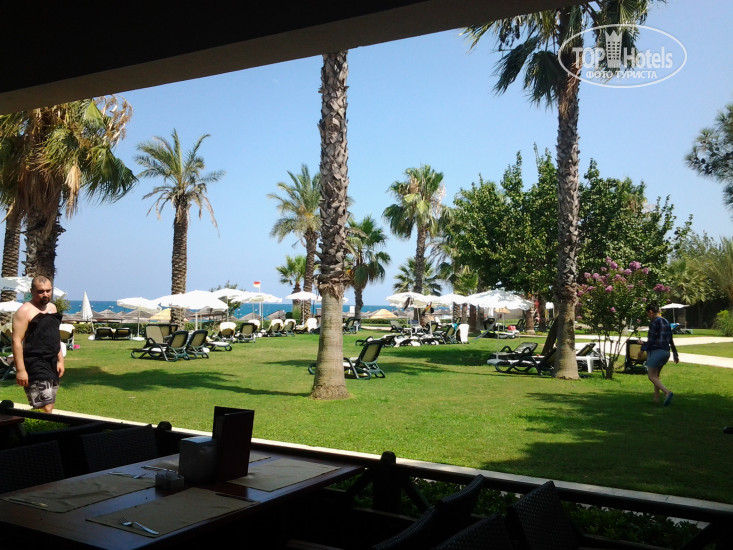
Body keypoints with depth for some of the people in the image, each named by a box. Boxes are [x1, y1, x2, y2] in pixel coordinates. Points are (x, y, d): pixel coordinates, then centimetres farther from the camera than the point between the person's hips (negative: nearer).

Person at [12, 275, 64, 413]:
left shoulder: (52, 308, 14)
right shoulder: (25, 311, -9)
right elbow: (17, 341, -14)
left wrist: (60, 360, 16)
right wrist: (20, 370, -19)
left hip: (52, 364, 8)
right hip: (35, 364, -8)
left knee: (49, 406, 10)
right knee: (45, 409, -15)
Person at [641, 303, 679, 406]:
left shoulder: (654, 322, -13)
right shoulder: (666, 322, 14)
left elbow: (651, 340, -17)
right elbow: (671, 340, 18)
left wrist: (642, 348, -4)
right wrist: (675, 354, 21)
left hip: (656, 351, -9)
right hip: (666, 351, 9)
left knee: (651, 376, -6)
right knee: (656, 375, 17)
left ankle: (667, 392, -25)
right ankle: (656, 398, 16)